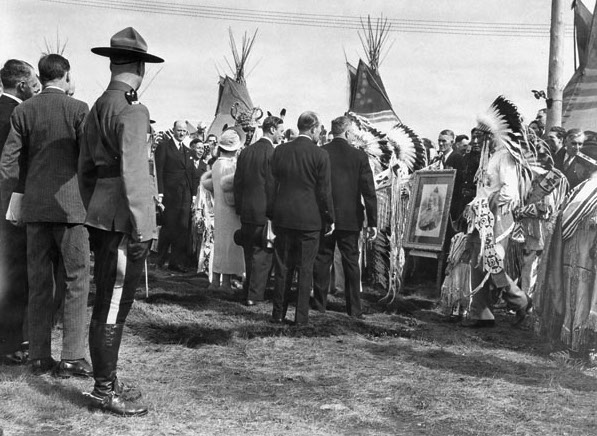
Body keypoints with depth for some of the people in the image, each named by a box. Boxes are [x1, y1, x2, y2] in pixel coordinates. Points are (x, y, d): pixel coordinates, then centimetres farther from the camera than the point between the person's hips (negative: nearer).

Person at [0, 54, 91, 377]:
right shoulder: (78, 109, -5)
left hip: (34, 206, 4)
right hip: (70, 204, -4)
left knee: (39, 283, 10)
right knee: (76, 280, 3)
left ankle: (39, 357, 14)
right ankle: (71, 358, 1)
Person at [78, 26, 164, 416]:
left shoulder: (97, 109, 15)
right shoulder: (132, 111, -13)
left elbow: (86, 168, 20)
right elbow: (133, 173, -20)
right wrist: (141, 229, -20)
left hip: (101, 219, 9)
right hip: (122, 220, -9)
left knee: (109, 304, 16)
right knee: (113, 306, -3)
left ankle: (107, 379, 26)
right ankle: (105, 389, 5)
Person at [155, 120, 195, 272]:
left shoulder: (188, 151, 19)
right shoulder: (164, 146, 0)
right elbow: (159, 171, -7)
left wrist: (193, 194, 9)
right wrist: (160, 192, -14)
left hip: (185, 196, 5)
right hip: (170, 195, -5)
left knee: (183, 229, 2)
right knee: (168, 228, -2)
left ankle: (177, 263, 8)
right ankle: (158, 262, 11)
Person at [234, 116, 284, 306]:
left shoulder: (246, 151, 8)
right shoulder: (272, 153, -13)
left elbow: (237, 182, 11)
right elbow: (272, 185, -15)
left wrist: (239, 208, 17)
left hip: (246, 211, 6)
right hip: (264, 211, -6)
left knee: (250, 253, 16)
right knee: (262, 254, 2)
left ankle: (249, 292, 23)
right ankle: (254, 295, 4)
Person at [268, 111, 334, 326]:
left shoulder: (280, 151, 2)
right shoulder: (320, 155, -9)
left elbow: (272, 185, 7)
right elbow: (324, 191, -6)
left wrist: (271, 215, 16)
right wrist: (329, 219, 4)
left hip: (282, 217, 3)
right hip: (309, 219, -3)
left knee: (282, 267, 11)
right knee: (305, 269, 5)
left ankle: (278, 314, 15)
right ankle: (301, 316, 7)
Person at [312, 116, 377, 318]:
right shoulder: (359, 156, -5)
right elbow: (369, 191, -6)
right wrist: (372, 222, -1)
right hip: (350, 218, 0)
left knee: (322, 260, 9)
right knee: (351, 262, 7)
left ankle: (320, 305, 14)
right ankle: (354, 310, 10)